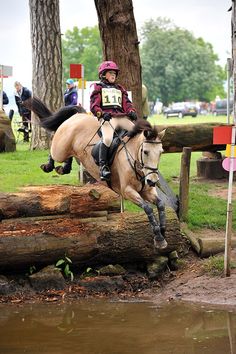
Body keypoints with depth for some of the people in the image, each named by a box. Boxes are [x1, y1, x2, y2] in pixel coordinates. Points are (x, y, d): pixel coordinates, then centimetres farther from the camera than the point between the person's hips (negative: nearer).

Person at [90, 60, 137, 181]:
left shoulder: (120, 89, 31)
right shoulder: (98, 88, 16)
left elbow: (127, 103, 21)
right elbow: (94, 106, 5)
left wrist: (132, 112, -2)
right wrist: (102, 114, -16)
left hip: (122, 117, 5)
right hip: (107, 118, -5)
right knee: (107, 138, -33)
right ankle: (103, 165, -26)